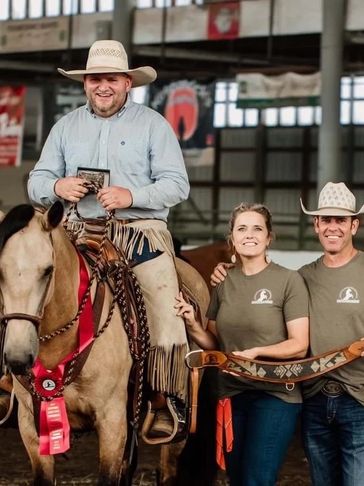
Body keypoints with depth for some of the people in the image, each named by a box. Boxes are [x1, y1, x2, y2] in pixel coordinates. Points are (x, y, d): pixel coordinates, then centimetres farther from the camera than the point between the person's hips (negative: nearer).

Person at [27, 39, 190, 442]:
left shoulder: (153, 125, 7)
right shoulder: (66, 126, 17)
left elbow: (176, 184, -1)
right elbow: (36, 183, 14)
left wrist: (132, 195, -18)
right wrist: (57, 187, -10)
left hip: (141, 230, -3)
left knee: (165, 309, -18)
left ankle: (163, 403, -9)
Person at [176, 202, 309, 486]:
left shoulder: (289, 281, -8)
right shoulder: (223, 283, 7)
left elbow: (299, 346, -10)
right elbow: (214, 343, 11)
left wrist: (256, 351, -24)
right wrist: (192, 325, -9)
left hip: (275, 395, -5)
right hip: (231, 395, 5)